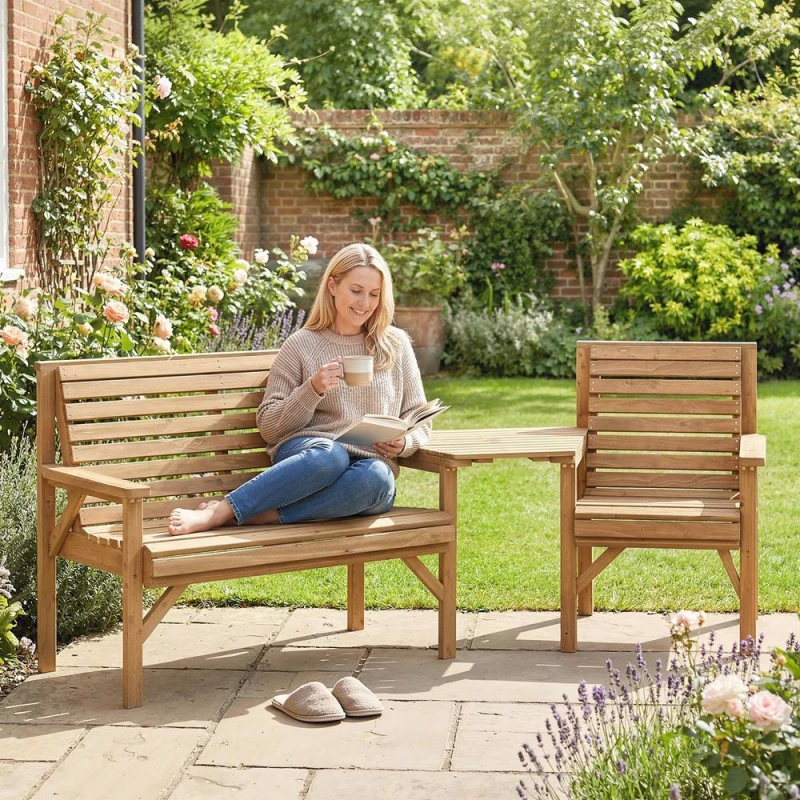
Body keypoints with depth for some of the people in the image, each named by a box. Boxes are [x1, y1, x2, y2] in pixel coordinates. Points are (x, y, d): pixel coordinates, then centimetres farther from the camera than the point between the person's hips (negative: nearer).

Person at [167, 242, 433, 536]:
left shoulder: (396, 344, 15)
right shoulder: (301, 345, 8)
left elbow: (419, 422, 18)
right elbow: (269, 427, 4)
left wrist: (404, 443, -5)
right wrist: (313, 389, -11)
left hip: (371, 462, 2)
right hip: (308, 452, -2)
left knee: (377, 477, -38)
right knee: (330, 454, -40)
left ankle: (258, 516, -36)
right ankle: (220, 511, -38)